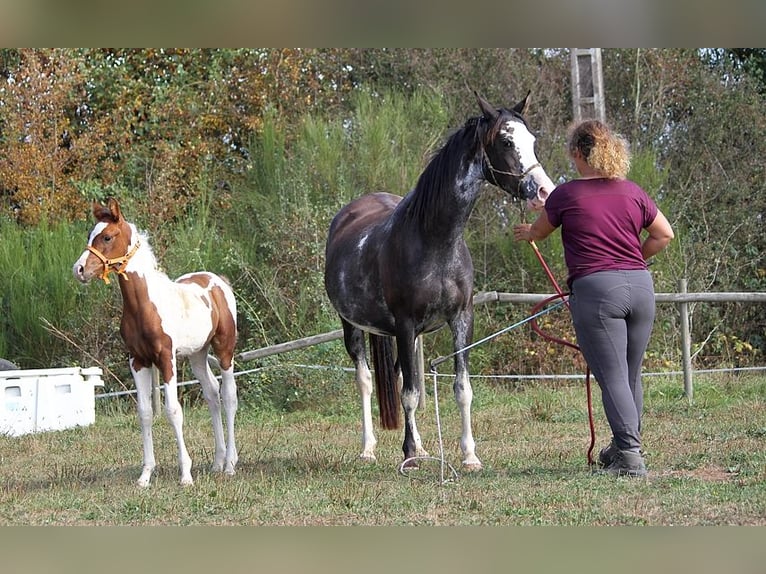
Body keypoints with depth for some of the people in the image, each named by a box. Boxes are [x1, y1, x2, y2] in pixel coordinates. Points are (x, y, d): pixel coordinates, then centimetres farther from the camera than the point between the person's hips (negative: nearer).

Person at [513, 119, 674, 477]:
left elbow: (539, 231, 17)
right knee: (632, 376, 17)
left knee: (612, 378, -6)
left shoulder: (566, 195, -2)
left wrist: (525, 233, 40)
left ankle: (629, 457, -16)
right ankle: (627, 447, 31)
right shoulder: (632, 193, 8)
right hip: (641, 286, 5)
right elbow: (664, 235, 15)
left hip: (595, 288, -5)